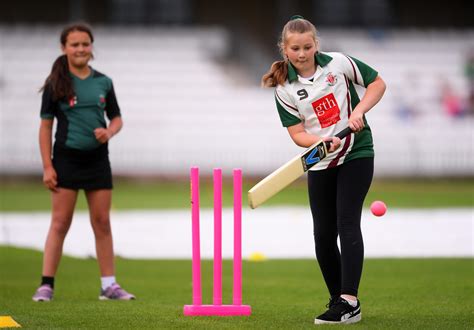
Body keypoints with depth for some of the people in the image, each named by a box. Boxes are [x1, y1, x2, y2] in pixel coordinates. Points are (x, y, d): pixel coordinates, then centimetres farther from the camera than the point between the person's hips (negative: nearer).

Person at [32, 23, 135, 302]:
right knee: (60, 223, -3)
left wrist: (109, 132, -11)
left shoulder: (104, 83, 5)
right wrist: (47, 166, -8)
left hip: (97, 160, 3)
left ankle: (109, 285, 11)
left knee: (102, 222, 6)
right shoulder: (56, 84, -3)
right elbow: (46, 125, -3)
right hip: (67, 159, -3)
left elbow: (117, 118, 13)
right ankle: (46, 285, 0)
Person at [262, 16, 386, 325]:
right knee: (323, 235, 4)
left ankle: (350, 302, -20)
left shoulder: (338, 63, -8)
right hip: (320, 164, 3)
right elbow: (297, 133, -6)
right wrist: (321, 142, -26)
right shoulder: (284, 89, -5)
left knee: (347, 223, -15)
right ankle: (337, 299, 19)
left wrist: (359, 111, -14)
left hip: (356, 155, -3)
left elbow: (377, 83, 2)